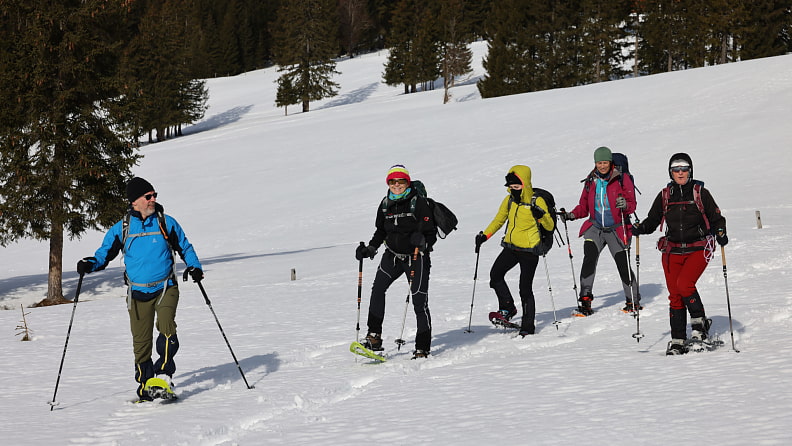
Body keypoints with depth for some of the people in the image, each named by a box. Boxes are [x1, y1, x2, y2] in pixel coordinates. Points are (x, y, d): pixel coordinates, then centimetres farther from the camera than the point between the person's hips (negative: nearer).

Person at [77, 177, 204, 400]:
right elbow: (104, 253, 11)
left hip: (165, 288, -1)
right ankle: (145, 384, 16)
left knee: (166, 326, -26)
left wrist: (194, 266, -4)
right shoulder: (122, 229, 4)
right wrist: (90, 264, -10)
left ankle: (164, 372, -20)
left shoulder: (166, 223, 3)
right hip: (138, 292, 1)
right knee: (141, 340, 3)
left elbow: (185, 247, 13)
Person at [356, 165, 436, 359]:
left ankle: (422, 349, 3)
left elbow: (431, 235, -11)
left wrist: (422, 241, -32)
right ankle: (374, 337, -16)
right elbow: (381, 232, 19)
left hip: (416, 257, -4)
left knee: (419, 302, -6)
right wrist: (370, 249, 5)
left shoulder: (419, 203, -10)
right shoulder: (385, 204, 5)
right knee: (378, 288, -17)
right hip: (392, 255, 5)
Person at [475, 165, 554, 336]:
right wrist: (485, 235, 7)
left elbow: (550, 227, -8)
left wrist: (542, 216, -29)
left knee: (525, 288, -5)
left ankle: (528, 326, 4)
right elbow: (499, 220, 19)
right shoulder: (509, 200, 5)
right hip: (511, 248, 5)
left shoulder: (537, 201, -9)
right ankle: (507, 308, 2)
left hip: (529, 251, -5)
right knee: (495, 274, -15)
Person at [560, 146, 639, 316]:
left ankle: (633, 300, 16)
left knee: (623, 264, -2)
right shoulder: (591, 181, 7)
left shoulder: (622, 179, -4)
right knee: (589, 258, -19)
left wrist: (625, 205, -28)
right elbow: (584, 206, 14)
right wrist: (571, 215, -3)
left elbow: (632, 205, -5)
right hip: (595, 228, 2)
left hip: (616, 230, -2)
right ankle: (585, 298, -16)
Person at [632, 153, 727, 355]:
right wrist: (640, 228, -9)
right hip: (673, 251, 3)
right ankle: (677, 341, 5)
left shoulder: (700, 193, 0)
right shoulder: (665, 196, 8)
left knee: (684, 284, -23)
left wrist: (720, 233, -17)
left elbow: (716, 218, 2)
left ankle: (700, 323, -3)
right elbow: (652, 220, 11)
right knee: (674, 294, 0)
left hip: (698, 249, -3)